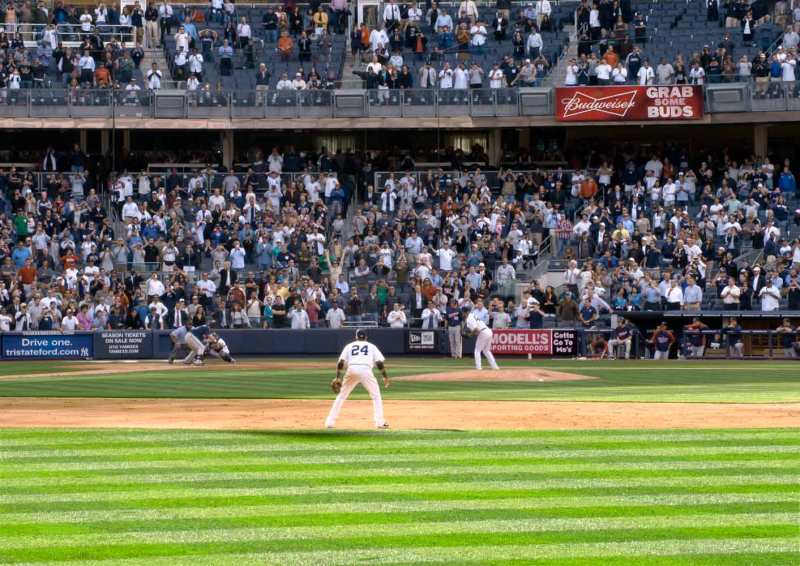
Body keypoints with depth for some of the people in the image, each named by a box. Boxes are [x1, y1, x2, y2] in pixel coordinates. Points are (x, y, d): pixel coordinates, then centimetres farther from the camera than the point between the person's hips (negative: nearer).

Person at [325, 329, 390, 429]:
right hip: (366, 370, -1)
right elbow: (380, 363, 9)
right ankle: (380, 422, 0)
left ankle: (330, 421, 8)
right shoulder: (372, 346, 22)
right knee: (376, 396, 11)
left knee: (341, 396, 13)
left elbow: (341, 362, 10)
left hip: (352, 369, 1)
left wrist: (338, 377, 9)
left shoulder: (349, 346, 23)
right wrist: (385, 377, 12)